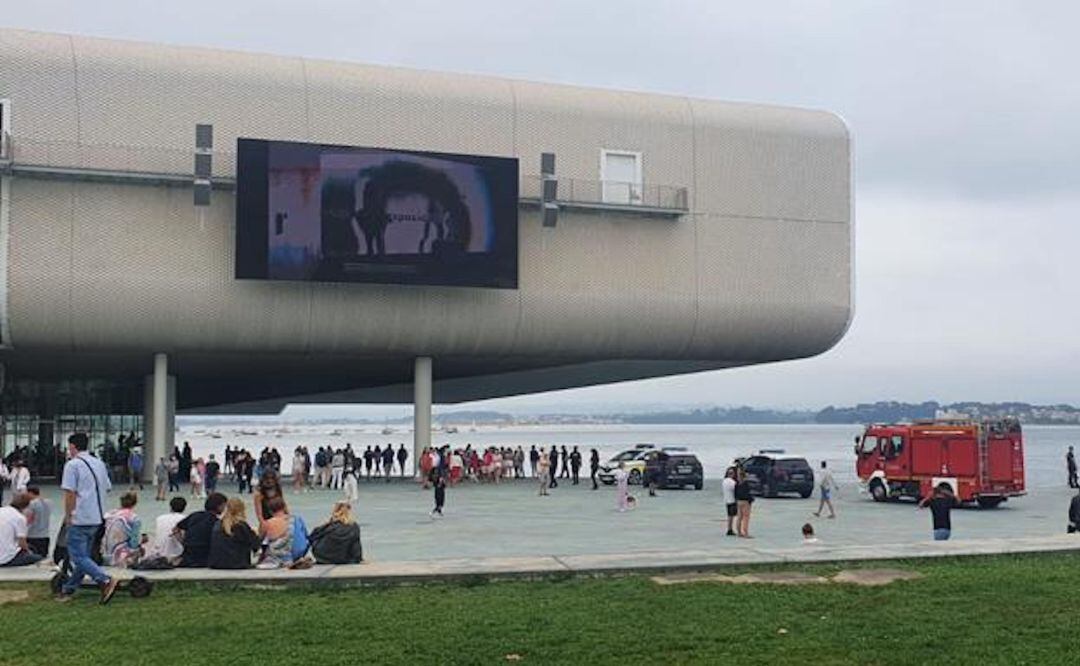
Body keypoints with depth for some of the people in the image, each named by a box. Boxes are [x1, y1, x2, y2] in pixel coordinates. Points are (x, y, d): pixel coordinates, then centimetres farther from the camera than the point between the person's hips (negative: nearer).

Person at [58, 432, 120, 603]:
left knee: (78, 557, -6)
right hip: (98, 518, 8)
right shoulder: (100, 464, 12)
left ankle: (106, 581, -21)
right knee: (84, 555, 15)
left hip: (80, 518, -8)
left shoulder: (72, 464, -10)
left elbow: (70, 492, -14)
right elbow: (107, 488, 16)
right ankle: (69, 589, 22)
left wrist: (68, 516, -7)